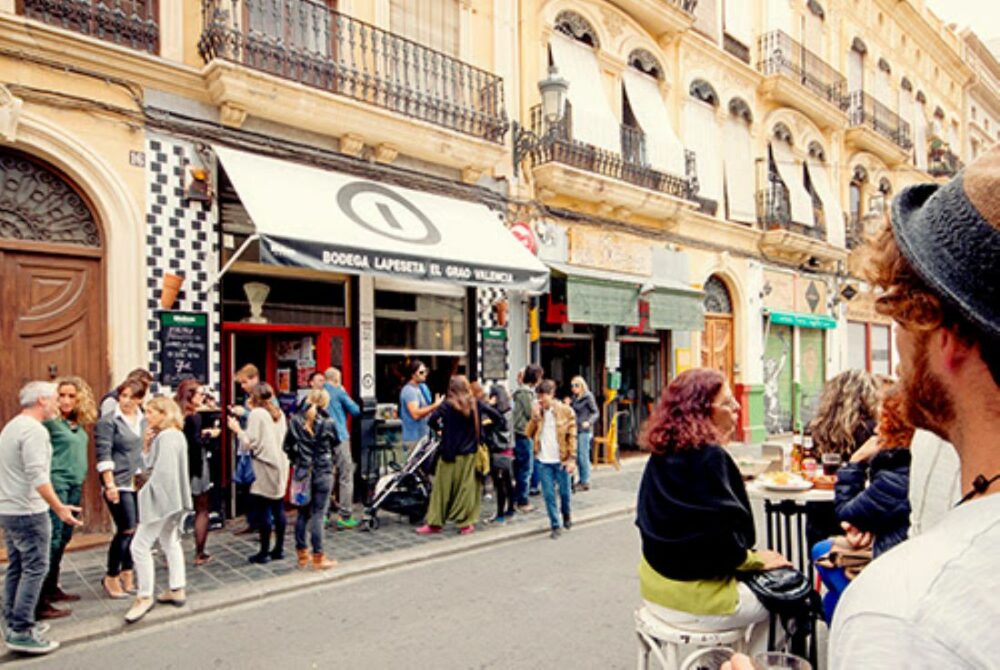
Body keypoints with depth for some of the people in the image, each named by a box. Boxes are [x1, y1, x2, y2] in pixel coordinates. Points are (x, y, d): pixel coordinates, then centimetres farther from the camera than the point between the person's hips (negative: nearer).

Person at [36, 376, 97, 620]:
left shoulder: (79, 424, 10)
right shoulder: (51, 422, -11)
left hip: (75, 485, 8)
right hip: (57, 484, -7)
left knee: (64, 537, 14)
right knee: (53, 539, -6)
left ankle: (52, 588, 27)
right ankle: (41, 602, 0)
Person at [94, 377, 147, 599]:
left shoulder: (143, 420, 11)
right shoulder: (108, 422, -6)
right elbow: (103, 455, -11)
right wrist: (110, 485, -16)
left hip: (140, 482, 6)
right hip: (119, 484, -6)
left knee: (135, 530, 9)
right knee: (126, 530, -6)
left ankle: (127, 573, 24)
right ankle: (111, 577, 11)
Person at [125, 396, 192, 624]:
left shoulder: (166, 437, -17)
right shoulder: (175, 435, 13)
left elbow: (163, 473, -23)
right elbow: (149, 467, 13)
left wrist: (148, 493, -11)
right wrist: (146, 446, 0)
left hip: (162, 499, -11)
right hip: (173, 500, 11)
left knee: (140, 546, -5)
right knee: (170, 542, 17)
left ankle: (144, 597, 3)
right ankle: (177, 590, 25)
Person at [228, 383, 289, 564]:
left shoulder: (256, 414, -10)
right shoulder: (279, 413, 11)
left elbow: (249, 443, -14)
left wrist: (237, 429, 1)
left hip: (264, 468, -7)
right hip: (280, 466, 7)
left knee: (263, 510, 0)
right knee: (278, 509, 11)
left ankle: (264, 552, 6)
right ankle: (279, 548, 17)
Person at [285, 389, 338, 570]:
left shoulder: (295, 421, -1)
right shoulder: (328, 423, -10)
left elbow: (287, 447, 3)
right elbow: (335, 443, 5)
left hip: (302, 472, 4)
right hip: (323, 473, -3)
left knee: (302, 513, 14)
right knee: (318, 515, 1)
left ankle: (302, 554, 23)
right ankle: (318, 557, 7)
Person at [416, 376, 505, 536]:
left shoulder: (447, 406, -9)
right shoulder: (476, 404, -2)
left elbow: (432, 420, -17)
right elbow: (495, 414, -4)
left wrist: (440, 428, 2)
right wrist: (501, 426, 13)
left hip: (449, 454, -2)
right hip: (470, 454, 2)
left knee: (442, 488, 7)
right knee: (467, 487, 8)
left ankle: (435, 523, 14)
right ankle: (466, 523, 12)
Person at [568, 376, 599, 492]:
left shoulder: (588, 397, -6)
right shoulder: (574, 398, 14)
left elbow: (596, 412, -6)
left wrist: (589, 422, -21)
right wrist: (568, 405, 3)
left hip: (584, 431, -7)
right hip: (575, 430, 7)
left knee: (583, 456, -5)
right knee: (577, 456, 10)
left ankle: (585, 482, 4)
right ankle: (581, 480, 20)